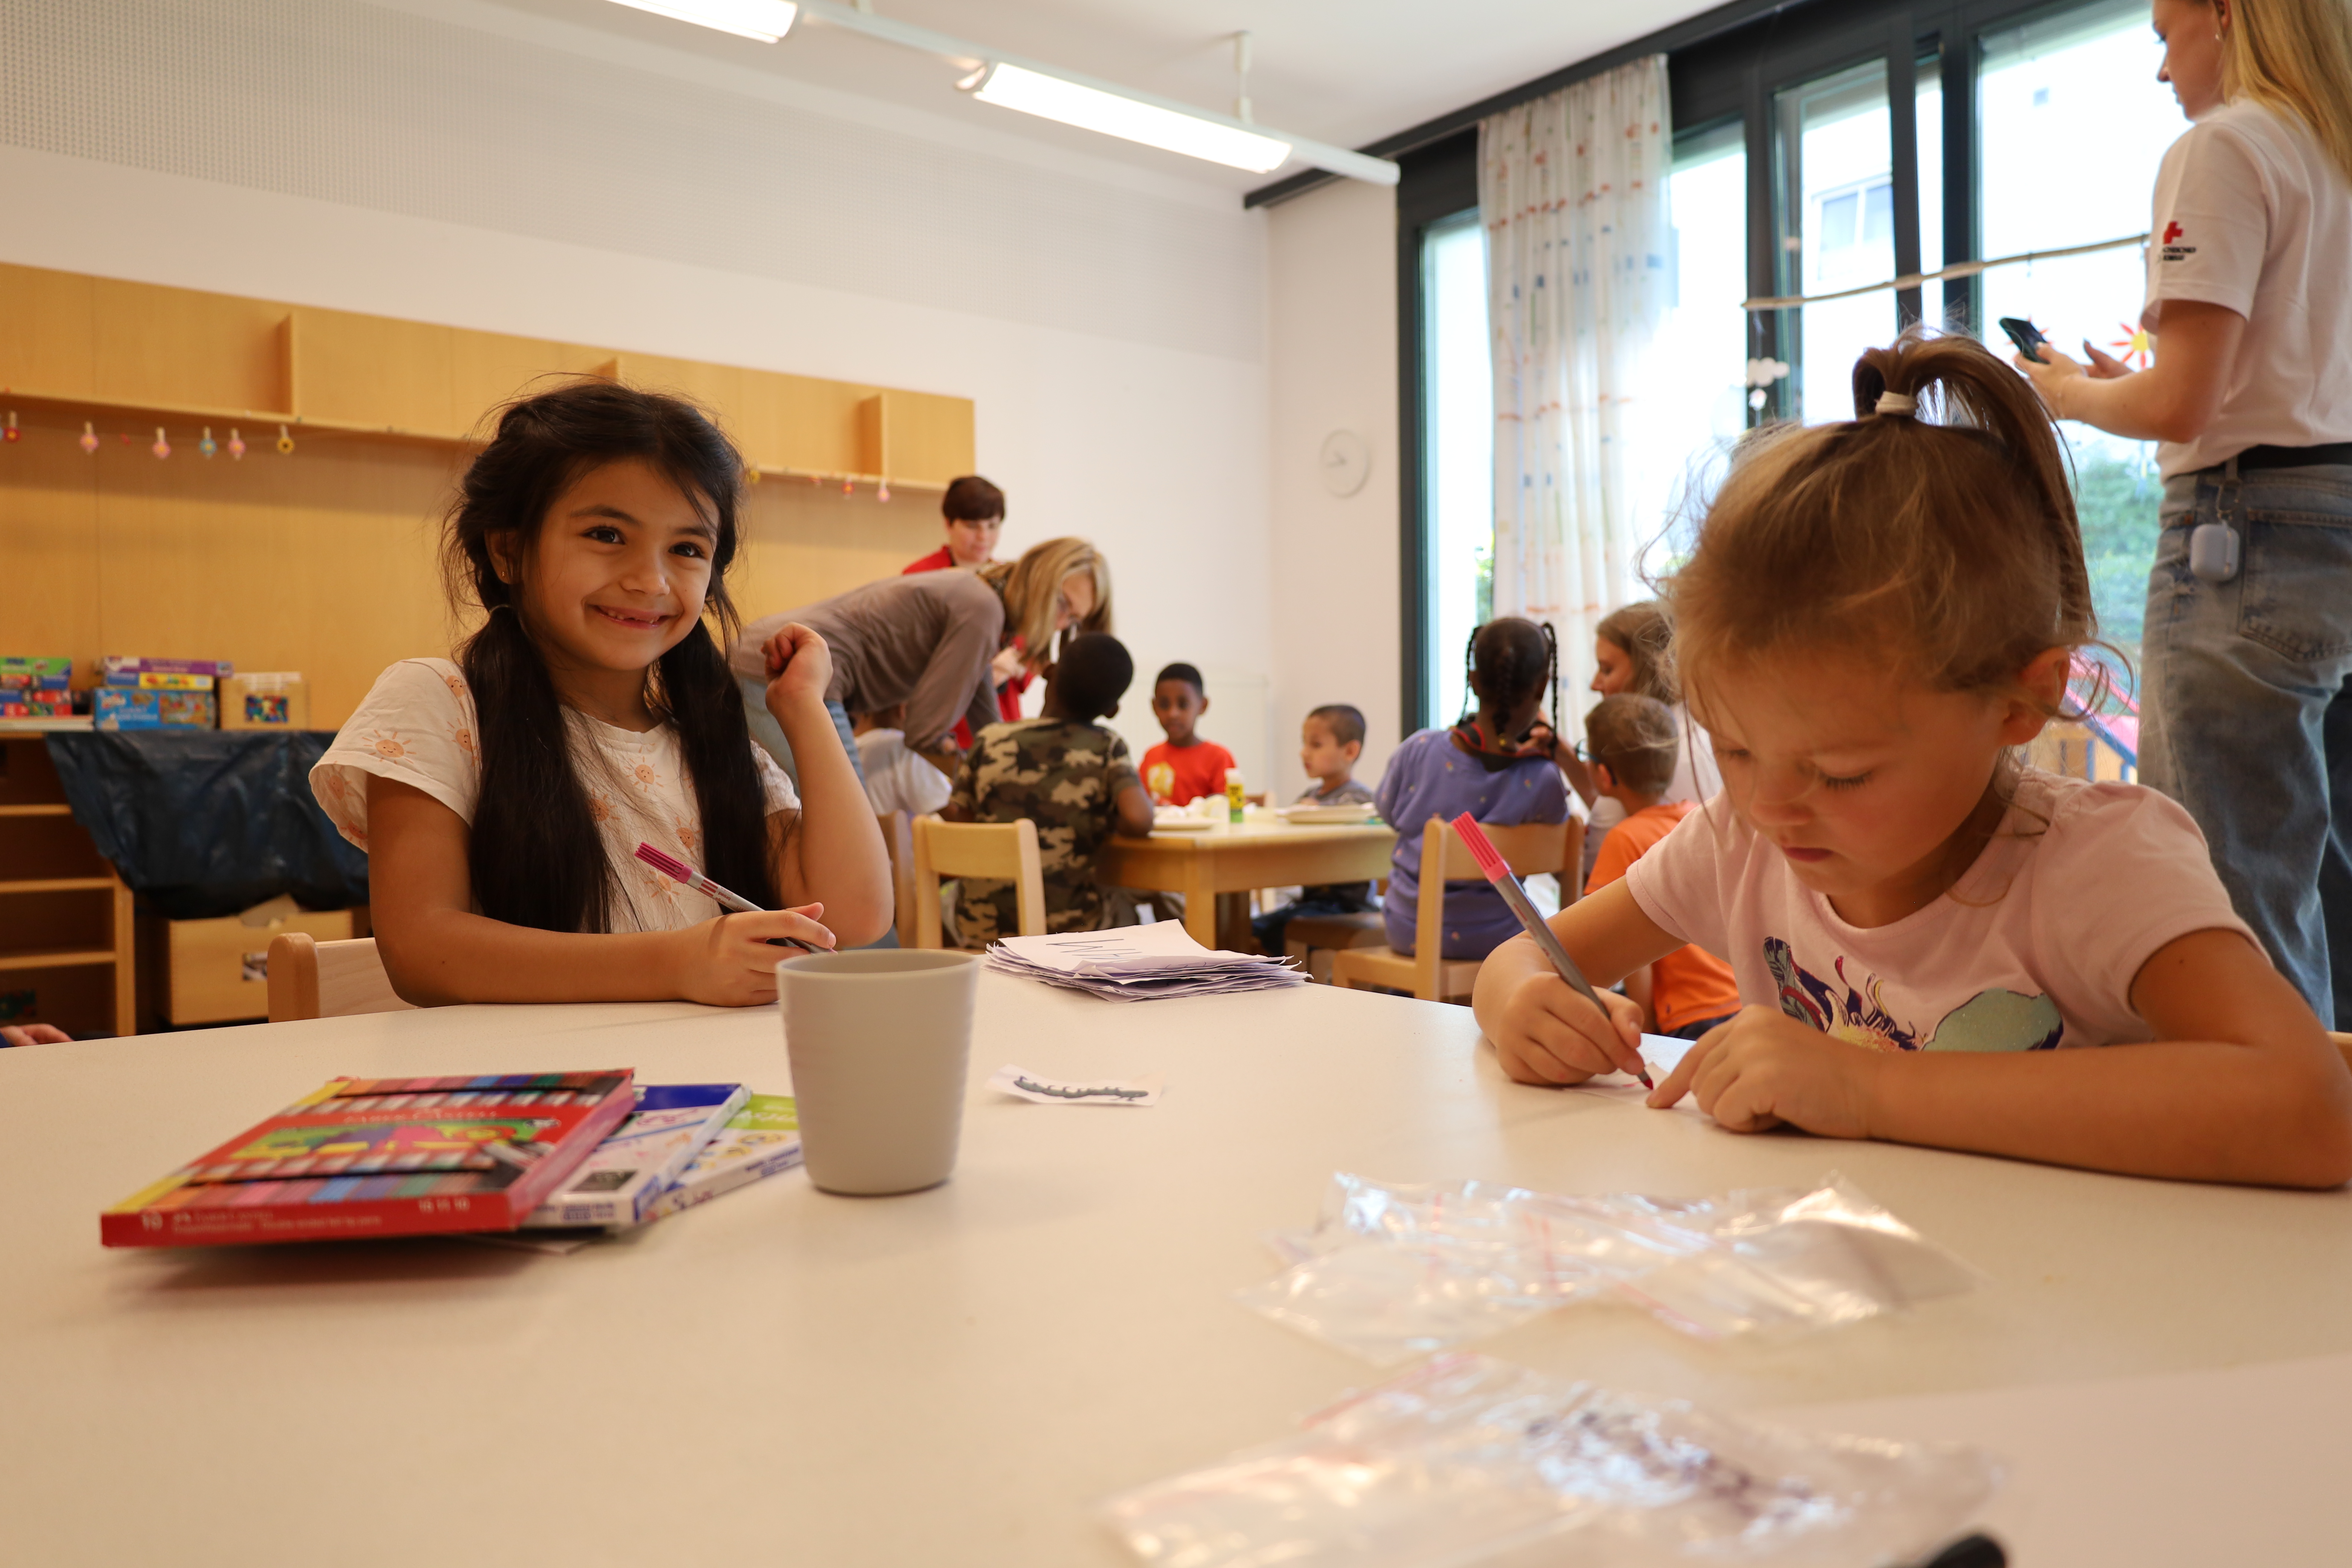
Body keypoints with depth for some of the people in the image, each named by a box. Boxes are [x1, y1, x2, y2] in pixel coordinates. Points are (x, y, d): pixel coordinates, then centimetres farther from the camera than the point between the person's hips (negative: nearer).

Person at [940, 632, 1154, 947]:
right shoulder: (1106, 747, -6)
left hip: (980, 932, 2)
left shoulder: (991, 741, -2)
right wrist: (1104, 821, 3)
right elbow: (1138, 820, -19)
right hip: (1067, 931, -1)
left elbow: (955, 816, 1)